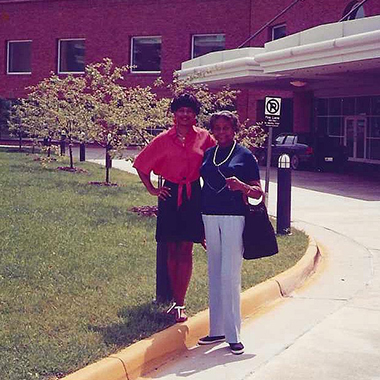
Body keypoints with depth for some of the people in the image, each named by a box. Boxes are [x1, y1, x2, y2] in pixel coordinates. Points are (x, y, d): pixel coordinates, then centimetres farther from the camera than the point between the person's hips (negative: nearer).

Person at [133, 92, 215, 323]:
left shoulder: (204, 138, 2)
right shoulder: (164, 140, 3)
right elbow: (142, 164, 12)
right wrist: (151, 189, 7)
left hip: (193, 197, -1)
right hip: (170, 197, 1)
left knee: (185, 250, -4)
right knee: (172, 251, 7)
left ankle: (180, 303, -3)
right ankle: (177, 300, 17)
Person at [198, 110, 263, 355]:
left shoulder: (245, 155, 2)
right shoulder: (209, 154, 14)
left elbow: (258, 192, 1)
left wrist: (242, 186, -22)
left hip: (235, 218, -5)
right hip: (210, 217, 5)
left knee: (230, 275, -8)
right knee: (215, 275, 8)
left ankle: (233, 334, -1)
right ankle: (217, 330, 16)